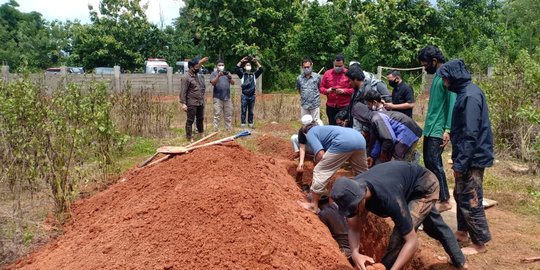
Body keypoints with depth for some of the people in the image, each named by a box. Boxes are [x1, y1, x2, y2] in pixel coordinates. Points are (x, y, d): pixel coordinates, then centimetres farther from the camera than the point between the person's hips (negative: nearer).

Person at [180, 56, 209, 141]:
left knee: (200, 119, 20)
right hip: (192, 103, -8)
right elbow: (183, 92, -17)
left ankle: (201, 133, 37)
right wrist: (183, 103, -23)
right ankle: (189, 137, 6)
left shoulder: (196, 74, 11)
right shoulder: (186, 78, -14)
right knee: (190, 120, -1)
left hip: (200, 102, 8)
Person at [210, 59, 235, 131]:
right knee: (217, 115, -5)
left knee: (228, 115, 7)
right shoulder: (214, 74, 4)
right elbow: (213, 83, -13)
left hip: (227, 97, 4)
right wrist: (218, 76, -26)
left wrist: (230, 78, -15)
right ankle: (216, 130, -2)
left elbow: (233, 83, 6)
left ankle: (229, 129, 14)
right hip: (218, 98, -4)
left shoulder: (227, 73, 16)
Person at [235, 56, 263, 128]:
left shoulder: (254, 74, 9)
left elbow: (261, 70, -1)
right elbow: (237, 68, -10)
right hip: (244, 96, -2)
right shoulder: (242, 74, 3)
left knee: (251, 111, 9)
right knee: (243, 111, 2)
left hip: (252, 96, 2)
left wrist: (256, 62, -8)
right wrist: (241, 61, -16)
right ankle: (243, 125, 6)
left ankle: (250, 124, 16)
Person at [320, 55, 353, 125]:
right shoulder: (327, 73, 7)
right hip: (330, 106, 3)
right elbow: (321, 88, 9)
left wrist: (343, 91, -18)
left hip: (344, 106, -3)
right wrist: (327, 90, -12)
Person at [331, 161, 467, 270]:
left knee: (400, 235, -26)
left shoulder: (388, 196, -47)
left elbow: (412, 241, -41)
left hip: (425, 185, -7)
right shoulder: (351, 192, -29)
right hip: (407, 186, 7)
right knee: (435, 226, 29)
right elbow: (354, 228, -19)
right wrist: (355, 254, -39)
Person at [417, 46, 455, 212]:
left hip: (438, 129, -9)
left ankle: (445, 200, 0)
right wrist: (428, 124, 19)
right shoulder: (437, 76, 13)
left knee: (434, 163, -8)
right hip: (430, 128, 9)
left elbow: (452, 104, -19)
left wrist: (447, 130, -23)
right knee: (428, 162, 11)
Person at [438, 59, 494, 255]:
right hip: (468, 156, 10)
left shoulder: (470, 96, -21)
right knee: (460, 195, 19)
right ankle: (463, 231, 33)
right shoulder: (466, 92, 11)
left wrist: (460, 163, -22)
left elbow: (470, 135, -24)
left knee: (470, 201, -2)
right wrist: (458, 159, 21)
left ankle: (480, 243, 9)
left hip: (472, 158, -10)